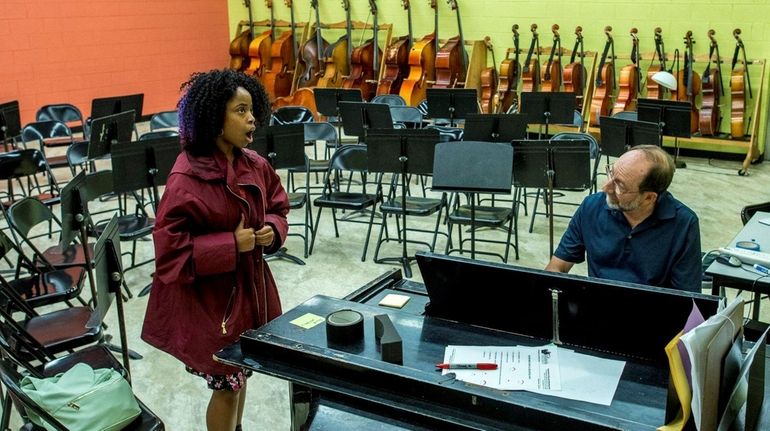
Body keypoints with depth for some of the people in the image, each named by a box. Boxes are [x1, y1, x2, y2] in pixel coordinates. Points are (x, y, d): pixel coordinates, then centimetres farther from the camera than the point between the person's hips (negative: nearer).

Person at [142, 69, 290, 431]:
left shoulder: (255, 165, 0)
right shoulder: (186, 179, -22)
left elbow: (278, 207, 14)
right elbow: (170, 247, -23)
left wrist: (272, 230, -7)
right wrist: (231, 244, -25)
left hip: (249, 284, 7)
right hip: (209, 296, -7)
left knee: (240, 373, 23)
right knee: (227, 383, 8)